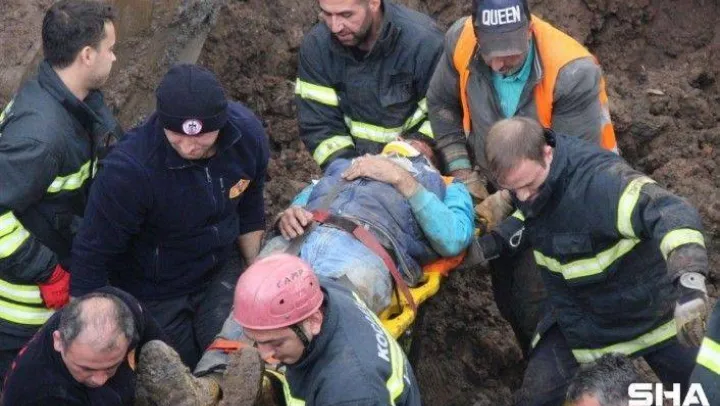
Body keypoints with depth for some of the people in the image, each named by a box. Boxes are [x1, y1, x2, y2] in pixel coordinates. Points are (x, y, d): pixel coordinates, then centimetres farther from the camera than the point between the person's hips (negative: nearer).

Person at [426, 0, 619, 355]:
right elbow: (441, 104, -2)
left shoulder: (573, 73, -35)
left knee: (534, 303, -11)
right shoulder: (461, 40, -22)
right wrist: (461, 169, -10)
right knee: (507, 298, 19)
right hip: (495, 190, 5)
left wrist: (509, 201, -28)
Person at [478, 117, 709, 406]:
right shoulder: (525, 172, -12)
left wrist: (689, 282, -65)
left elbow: (674, 214, -49)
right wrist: (496, 240, -6)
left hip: (649, 309, -5)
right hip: (579, 317, 5)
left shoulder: (599, 179, -37)